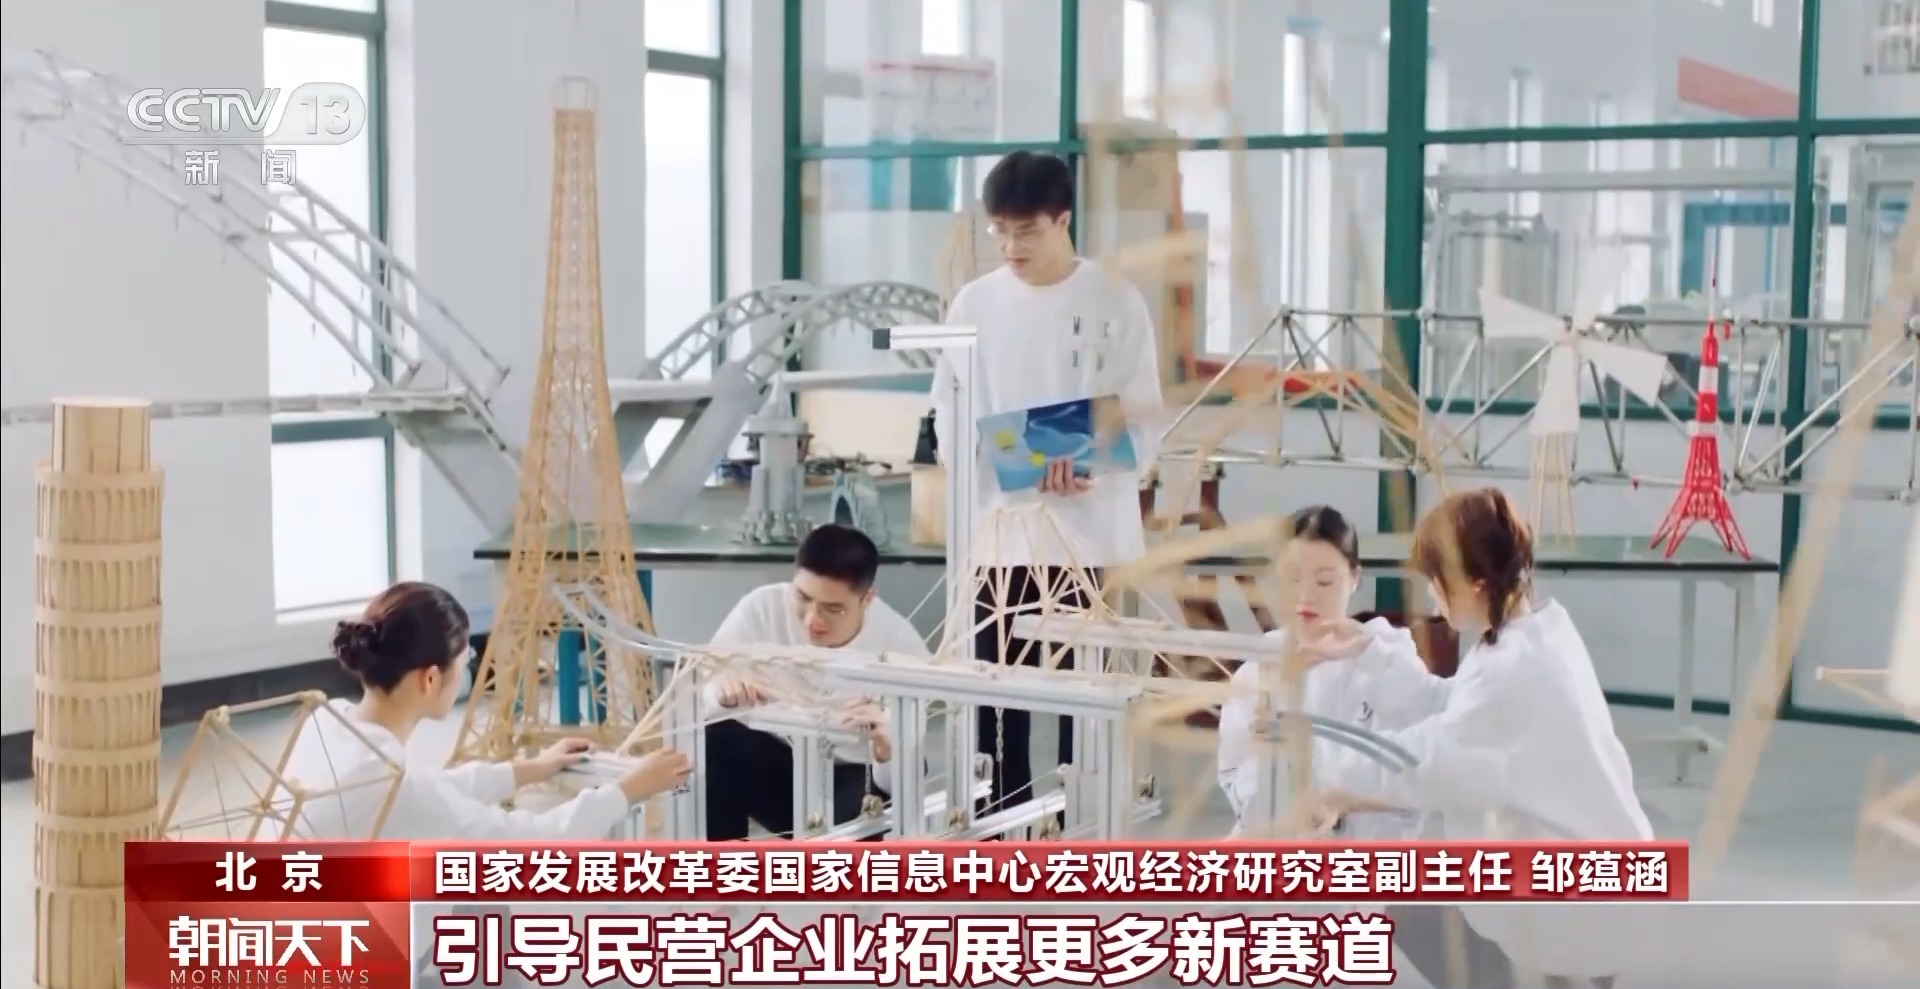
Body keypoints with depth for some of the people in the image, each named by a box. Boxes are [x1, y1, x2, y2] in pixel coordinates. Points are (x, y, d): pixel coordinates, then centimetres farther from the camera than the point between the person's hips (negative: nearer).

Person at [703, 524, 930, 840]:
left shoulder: (901, 645, -23)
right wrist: (720, 692, -40)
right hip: (777, 759, 3)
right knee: (709, 744, -28)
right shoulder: (763, 607, -19)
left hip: (854, 776, -2)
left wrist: (886, 751, -49)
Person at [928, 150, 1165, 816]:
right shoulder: (974, 303, 5)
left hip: (1089, 531, -2)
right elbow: (948, 413, 6)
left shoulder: (1116, 302, 0)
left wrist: (1088, 470, -19)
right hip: (998, 529, 2)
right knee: (998, 698, 4)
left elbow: (1144, 421, -1)